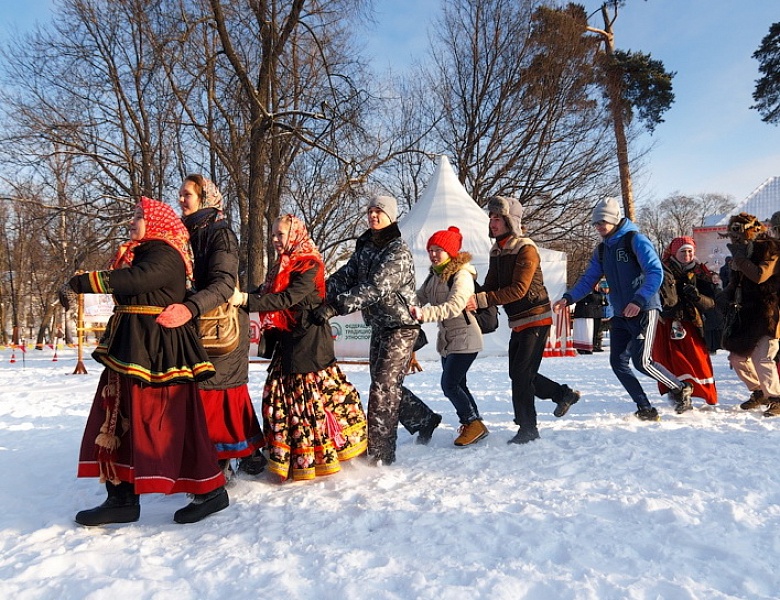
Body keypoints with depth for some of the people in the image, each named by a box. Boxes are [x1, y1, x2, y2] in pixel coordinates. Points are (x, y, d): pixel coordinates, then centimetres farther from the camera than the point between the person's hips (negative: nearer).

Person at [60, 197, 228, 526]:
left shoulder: (165, 254, -12)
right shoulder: (140, 253, 20)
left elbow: (134, 280, -27)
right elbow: (124, 285, 17)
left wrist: (79, 283, -24)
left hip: (157, 350, -10)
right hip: (132, 347, 10)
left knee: (171, 422, -6)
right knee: (117, 418, 10)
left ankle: (210, 490, 7)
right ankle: (121, 498, 19)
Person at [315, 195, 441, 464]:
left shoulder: (398, 251, -17)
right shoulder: (364, 247, 9)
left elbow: (375, 288, -29)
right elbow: (346, 275, 0)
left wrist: (336, 306, -36)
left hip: (401, 326, -8)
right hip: (379, 326, 9)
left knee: (384, 388, -7)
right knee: (384, 384, 17)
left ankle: (378, 455, 3)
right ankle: (425, 420, 38)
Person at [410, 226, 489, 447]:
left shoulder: (462, 275, -17)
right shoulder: (434, 276, 9)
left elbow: (453, 306, -31)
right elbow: (419, 298, 9)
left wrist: (423, 313, -39)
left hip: (465, 339, -8)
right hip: (446, 339, 8)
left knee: (449, 384, -10)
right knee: (457, 384, 13)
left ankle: (473, 422, 9)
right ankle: (474, 426, 28)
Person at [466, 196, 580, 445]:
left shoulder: (526, 250, -17)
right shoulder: (496, 252, 8)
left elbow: (518, 289, -27)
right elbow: (490, 286, 4)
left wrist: (481, 300, -34)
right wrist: (473, 301, -16)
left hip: (536, 319, -9)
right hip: (517, 322, 9)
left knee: (521, 374, -10)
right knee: (518, 373, 15)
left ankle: (527, 429, 4)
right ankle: (564, 394, 35)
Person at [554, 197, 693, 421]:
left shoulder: (635, 239, -9)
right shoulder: (601, 250, 13)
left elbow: (655, 272, -18)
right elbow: (588, 279, 12)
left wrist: (639, 300, -30)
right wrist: (568, 298, -4)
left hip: (644, 311, -7)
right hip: (620, 315, 7)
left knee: (641, 361, -13)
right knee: (618, 362, 0)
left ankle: (681, 388, 14)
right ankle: (645, 410, 11)